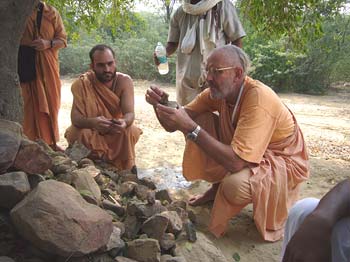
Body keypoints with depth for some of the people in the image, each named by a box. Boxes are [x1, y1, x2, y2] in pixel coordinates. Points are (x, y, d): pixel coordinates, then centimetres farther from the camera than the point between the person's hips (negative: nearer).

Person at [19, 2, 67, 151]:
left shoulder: (52, 13, 9)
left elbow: (62, 39, 7)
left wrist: (48, 43, -13)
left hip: (49, 66, 2)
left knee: (51, 103, 4)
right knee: (32, 104, -5)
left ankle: (51, 141, 13)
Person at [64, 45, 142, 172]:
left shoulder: (124, 81, -16)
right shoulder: (82, 83, -19)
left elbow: (129, 113, -25)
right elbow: (75, 117, -26)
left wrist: (124, 122, -51)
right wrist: (93, 122, -50)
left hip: (117, 131, 1)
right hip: (91, 131, 0)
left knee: (130, 131, -30)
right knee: (77, 133, -31)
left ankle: (127, 170, -6)